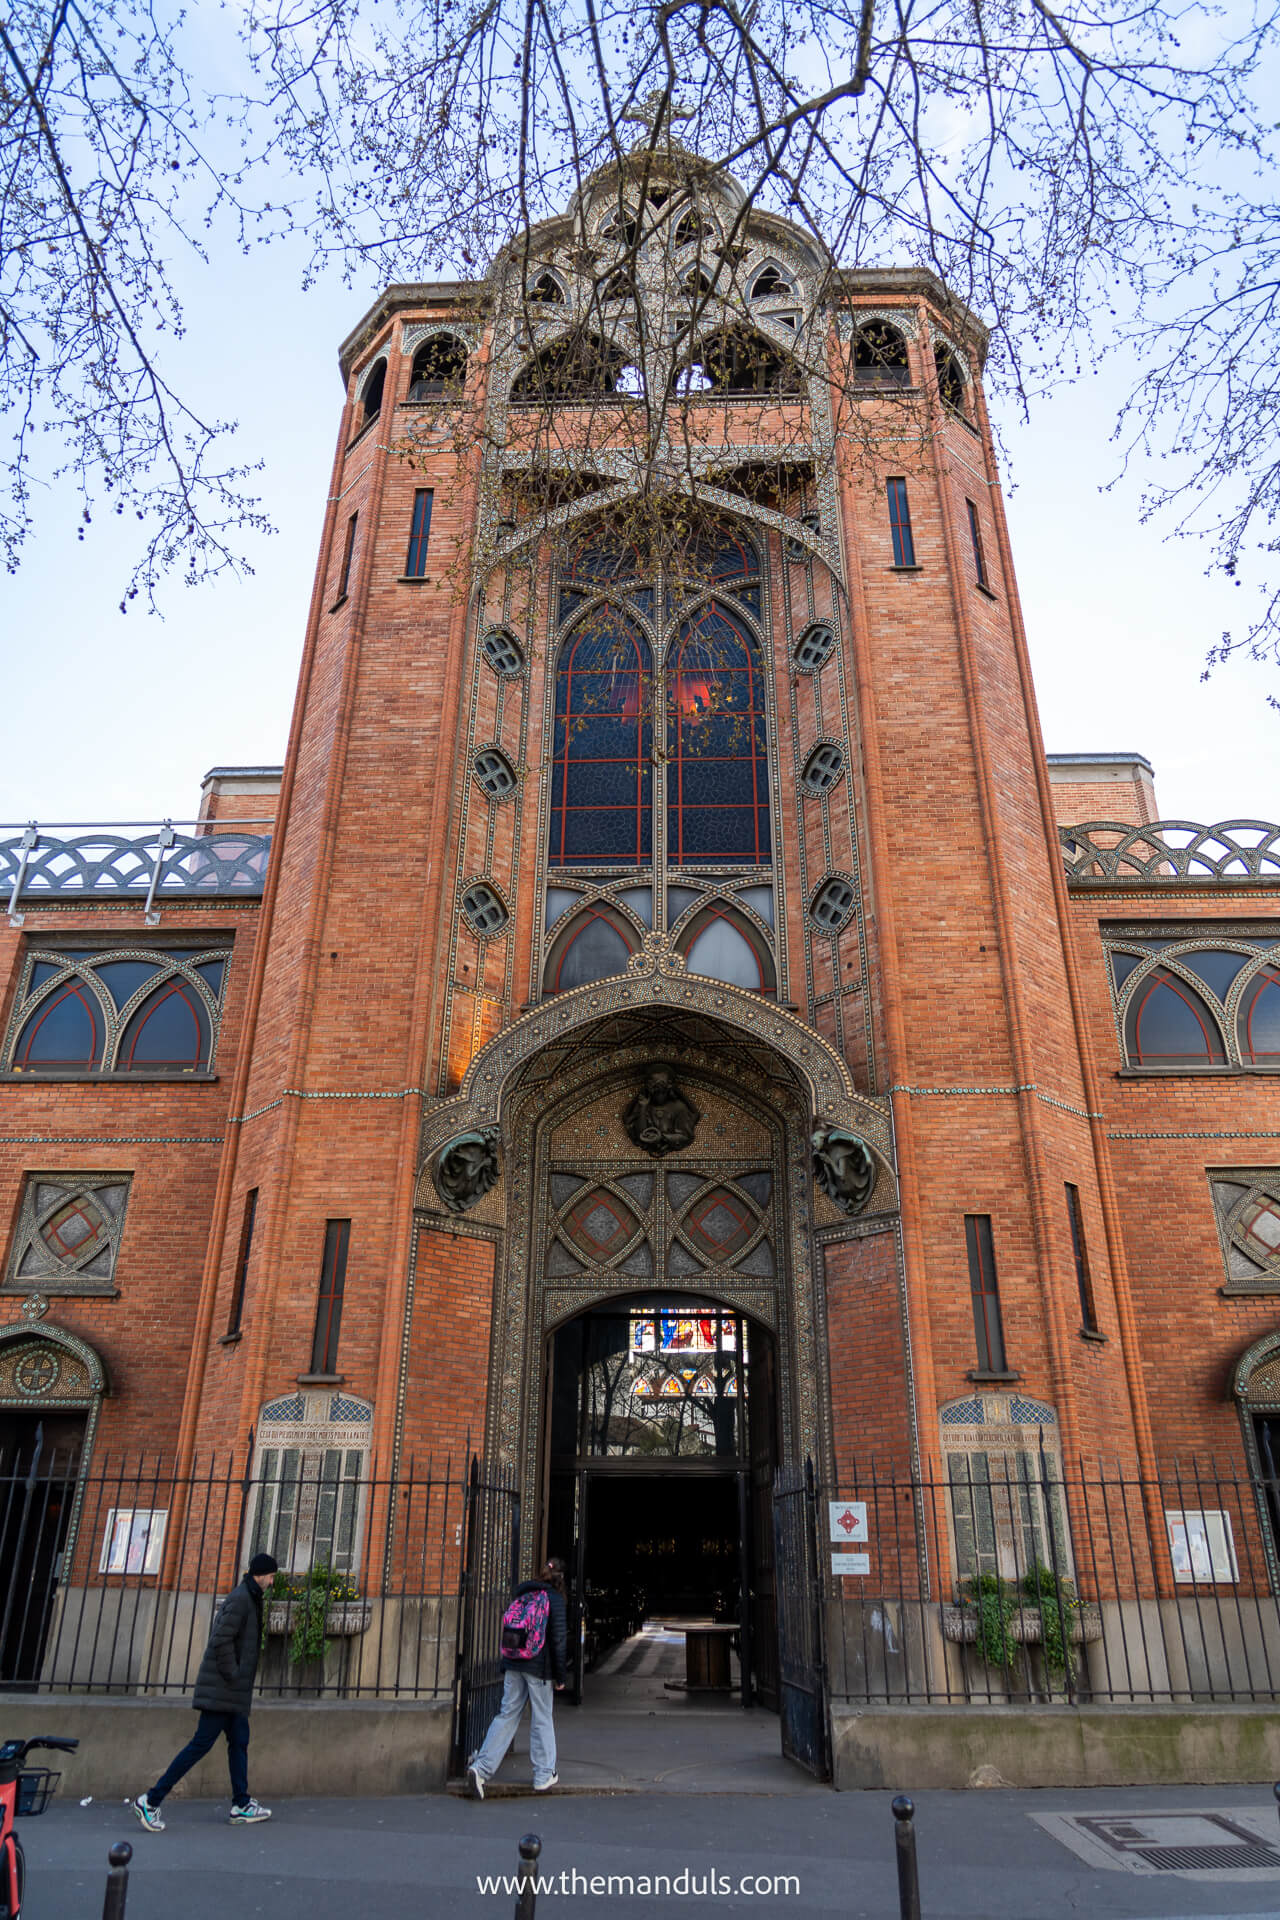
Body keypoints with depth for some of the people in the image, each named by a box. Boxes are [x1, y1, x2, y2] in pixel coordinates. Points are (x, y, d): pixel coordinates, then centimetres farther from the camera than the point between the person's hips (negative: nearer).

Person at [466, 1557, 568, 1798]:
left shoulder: (522, 1594, 9)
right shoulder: (554, 1599, -8)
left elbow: (508, 1631, 13)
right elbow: (557, 1640, -9)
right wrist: (559, 1677, -2)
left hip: (513, 1665, 5)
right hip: (539, 1668, -5)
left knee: (506, 1714, 9)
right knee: (542, 1720, 8)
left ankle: (481, 1767, -2)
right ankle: (544, 1776, 17)